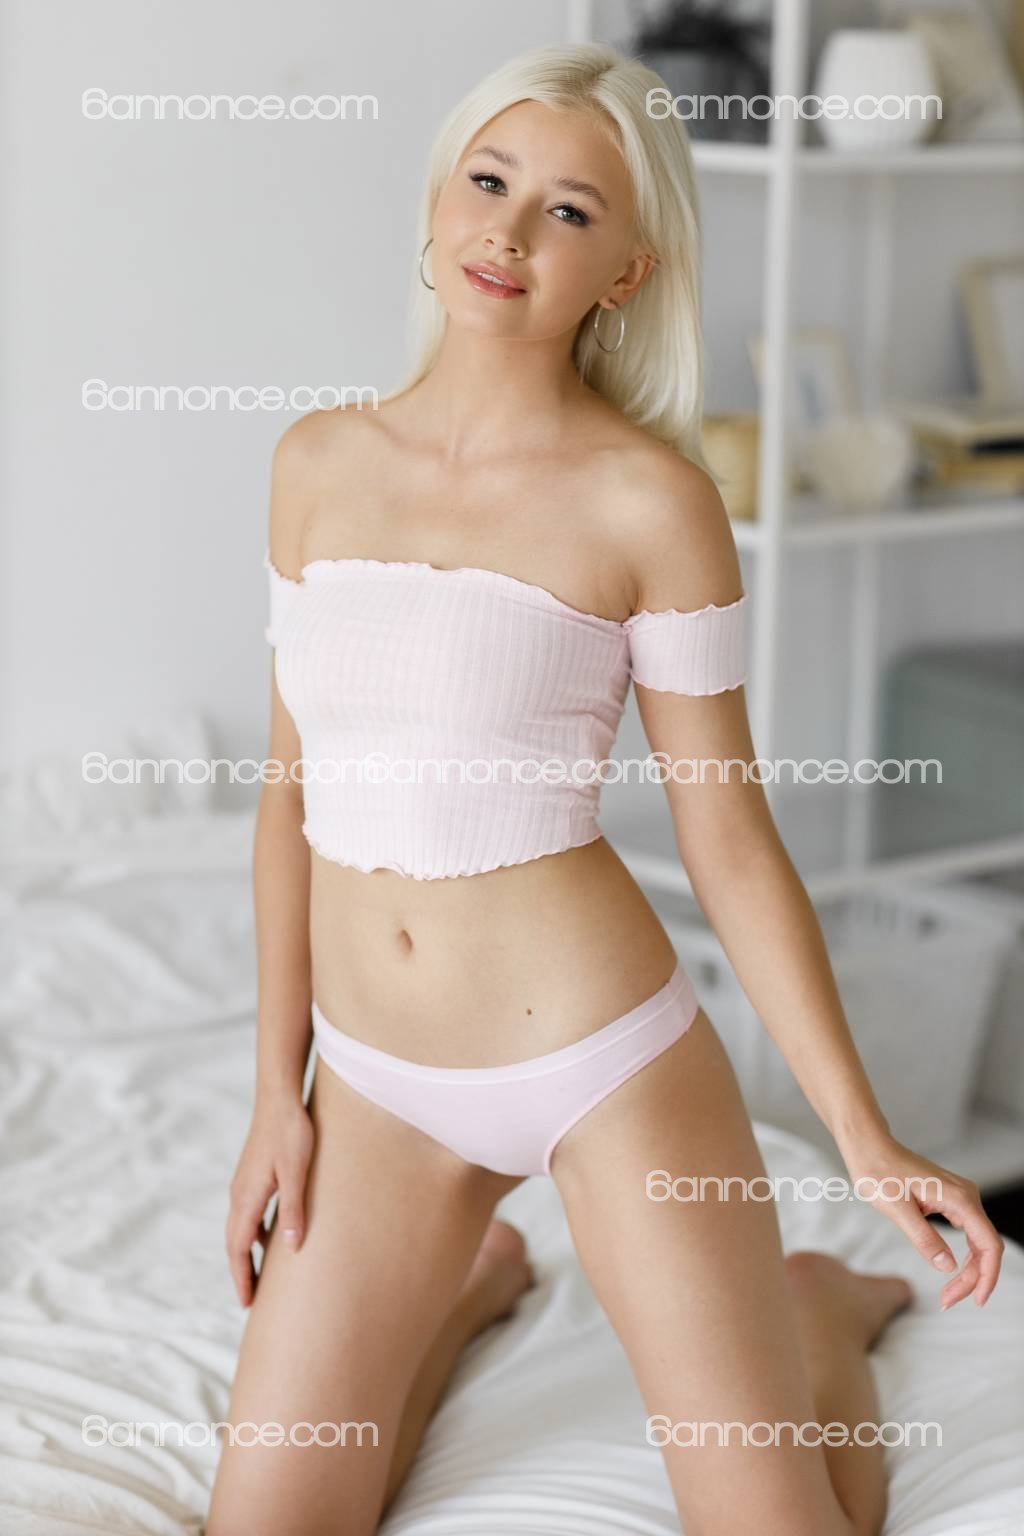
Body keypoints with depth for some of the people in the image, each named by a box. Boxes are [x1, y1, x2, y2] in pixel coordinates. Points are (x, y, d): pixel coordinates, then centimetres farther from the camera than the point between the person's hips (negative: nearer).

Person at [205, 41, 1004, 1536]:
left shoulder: (650, 499, -10)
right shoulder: (318, 462, 4)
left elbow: (730, 840, -6)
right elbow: (293, 791, 10)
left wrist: (867, 1140, -8)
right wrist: (277, 1090, 8)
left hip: (601, 1056, -4)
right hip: (380, 1078, 4)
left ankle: (819, 1311, 32)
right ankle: (477, 1276, 32)